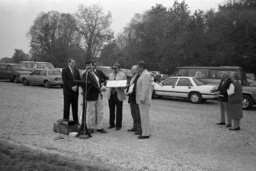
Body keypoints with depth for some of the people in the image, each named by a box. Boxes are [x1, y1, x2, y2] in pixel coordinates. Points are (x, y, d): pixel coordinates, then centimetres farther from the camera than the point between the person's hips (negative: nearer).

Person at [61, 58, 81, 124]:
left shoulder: (76, 71, 13)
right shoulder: (65, 70, -3)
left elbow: (79, 80, 8)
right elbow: (65, 81, -12)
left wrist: (76, 86, -10)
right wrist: (71, 87, -18)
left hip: (75, 91, 4)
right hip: (67, 91, -4)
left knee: (75, 107, 6)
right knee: (66, 107, 0)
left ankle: (76, 121, 11)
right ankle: (66, 121, 7)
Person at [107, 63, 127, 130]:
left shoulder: (122, 75, -1)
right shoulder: (110, 75, 13)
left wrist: (120, 88, -21)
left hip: (118, 94, -4)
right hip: (111, 94, 4)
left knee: (119, 111, 1)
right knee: (111, 110, 9)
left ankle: (118, 125, 9)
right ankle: (111, 124, 20)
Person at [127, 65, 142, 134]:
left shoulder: (139, 77, -13)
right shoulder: (132, 77, 18)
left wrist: (132, 92, -20)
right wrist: (128, 91, 6)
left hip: (136, 97, -10)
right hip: (131, 98, 10)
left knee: (138, 114, -7)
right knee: (133, 113, 14)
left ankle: (140, 129, -3)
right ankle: (135, 127, 24)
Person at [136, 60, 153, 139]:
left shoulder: (145, 75, -15)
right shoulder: (144, 74, 18)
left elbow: (145, 87, -22)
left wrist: (143, 98, -25)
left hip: (144, 100, -11)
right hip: (142, 99, 11)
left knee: (144, 116, -7)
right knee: (145, 116, 13)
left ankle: (145, 134, -2)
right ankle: (146, 132, 20)